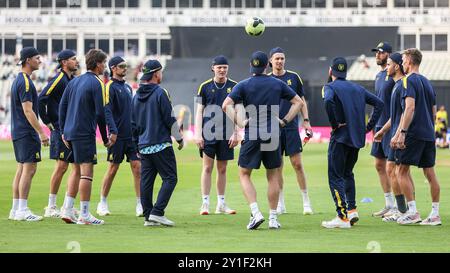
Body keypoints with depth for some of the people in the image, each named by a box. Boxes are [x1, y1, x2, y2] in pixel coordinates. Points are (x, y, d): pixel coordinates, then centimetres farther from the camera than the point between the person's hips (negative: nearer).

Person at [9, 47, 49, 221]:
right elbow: (28, 111, -20)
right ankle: (22, 210, -10)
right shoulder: (25, 82, -16)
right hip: (27, 133, -10)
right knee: (29, 169, -9)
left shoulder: (18, 80, 16)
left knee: (21, 169, 11)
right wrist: (41, 132, -20)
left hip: (18, 132, 10)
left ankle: (16, 209, 12)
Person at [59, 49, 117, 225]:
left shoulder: (74, 82, 14)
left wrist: (63, 131, 19)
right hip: (85, 134, -8)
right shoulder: (97, 84, -9)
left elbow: (62, 106, 15)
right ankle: (84, 215, -7)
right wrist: (112, 132, -9)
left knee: (78, 172, 17)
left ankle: (67, 210, 12)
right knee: (87, 172, -6)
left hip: (70, 132, 8)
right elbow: (102, 112, -14)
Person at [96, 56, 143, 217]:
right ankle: (102, 203, 13)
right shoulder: (110, 87, -7)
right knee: (113, 168, 0)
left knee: (137, 166, -1)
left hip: (131, 134, 6)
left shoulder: (127, 87, 16)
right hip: (118, 136, -6)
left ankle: (140, 205, -1)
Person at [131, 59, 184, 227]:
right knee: (170, 178, -4)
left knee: (146, 180, 8)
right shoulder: (160, 93, -10)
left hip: (143, 146, 7)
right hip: (161, 144, -7)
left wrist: (137, 144, 24)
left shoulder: (136, 96, 12)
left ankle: (148, 216, 8)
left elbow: (133, 123, 17)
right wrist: (179, 138, 2)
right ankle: (157, 212, -14)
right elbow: (170, 119, -10)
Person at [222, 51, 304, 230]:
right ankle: (273, 218, 11)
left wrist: (240, 123, -8)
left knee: (244, 174, 8)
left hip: (252, 135, -2)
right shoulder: (277, 84, 5)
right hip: (273, 136, 2)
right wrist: (285, 121, 6)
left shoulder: (244, 85, -1)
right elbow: (299, 102, 8)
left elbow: (226, 105, -13)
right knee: (273, 176, 12)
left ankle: (256, 213, -10)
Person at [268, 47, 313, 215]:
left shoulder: (293, 77, 7)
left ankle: (306, 202, 3)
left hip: (291, 127, 0)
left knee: (297, 164, -4)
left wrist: (306, 121, 4)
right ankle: (280, 204, 11)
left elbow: (301, 101, 12)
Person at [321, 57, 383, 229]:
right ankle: (352, 209, 13)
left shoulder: (330, 87, -3)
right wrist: (369, 126, 10)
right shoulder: (357, 88, 17)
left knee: (335, 176, -3)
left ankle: (342, 217, -12)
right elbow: (379, 103, 14)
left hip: (341, 137, -6)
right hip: (358, 137, 6)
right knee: (347, 173, 23)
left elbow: (328, 101, -26)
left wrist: (334, 124, -16)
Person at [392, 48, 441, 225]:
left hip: (414, 134, -8)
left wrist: (402, 133, -21)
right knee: (430, 173, 7)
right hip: (429, 134, 8)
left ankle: (412, 211, -9)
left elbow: (410, 108, -20)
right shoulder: (427, 82, 18)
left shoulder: (409, 80, -8)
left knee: (403, 171, -2)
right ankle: (435, 214, 6)